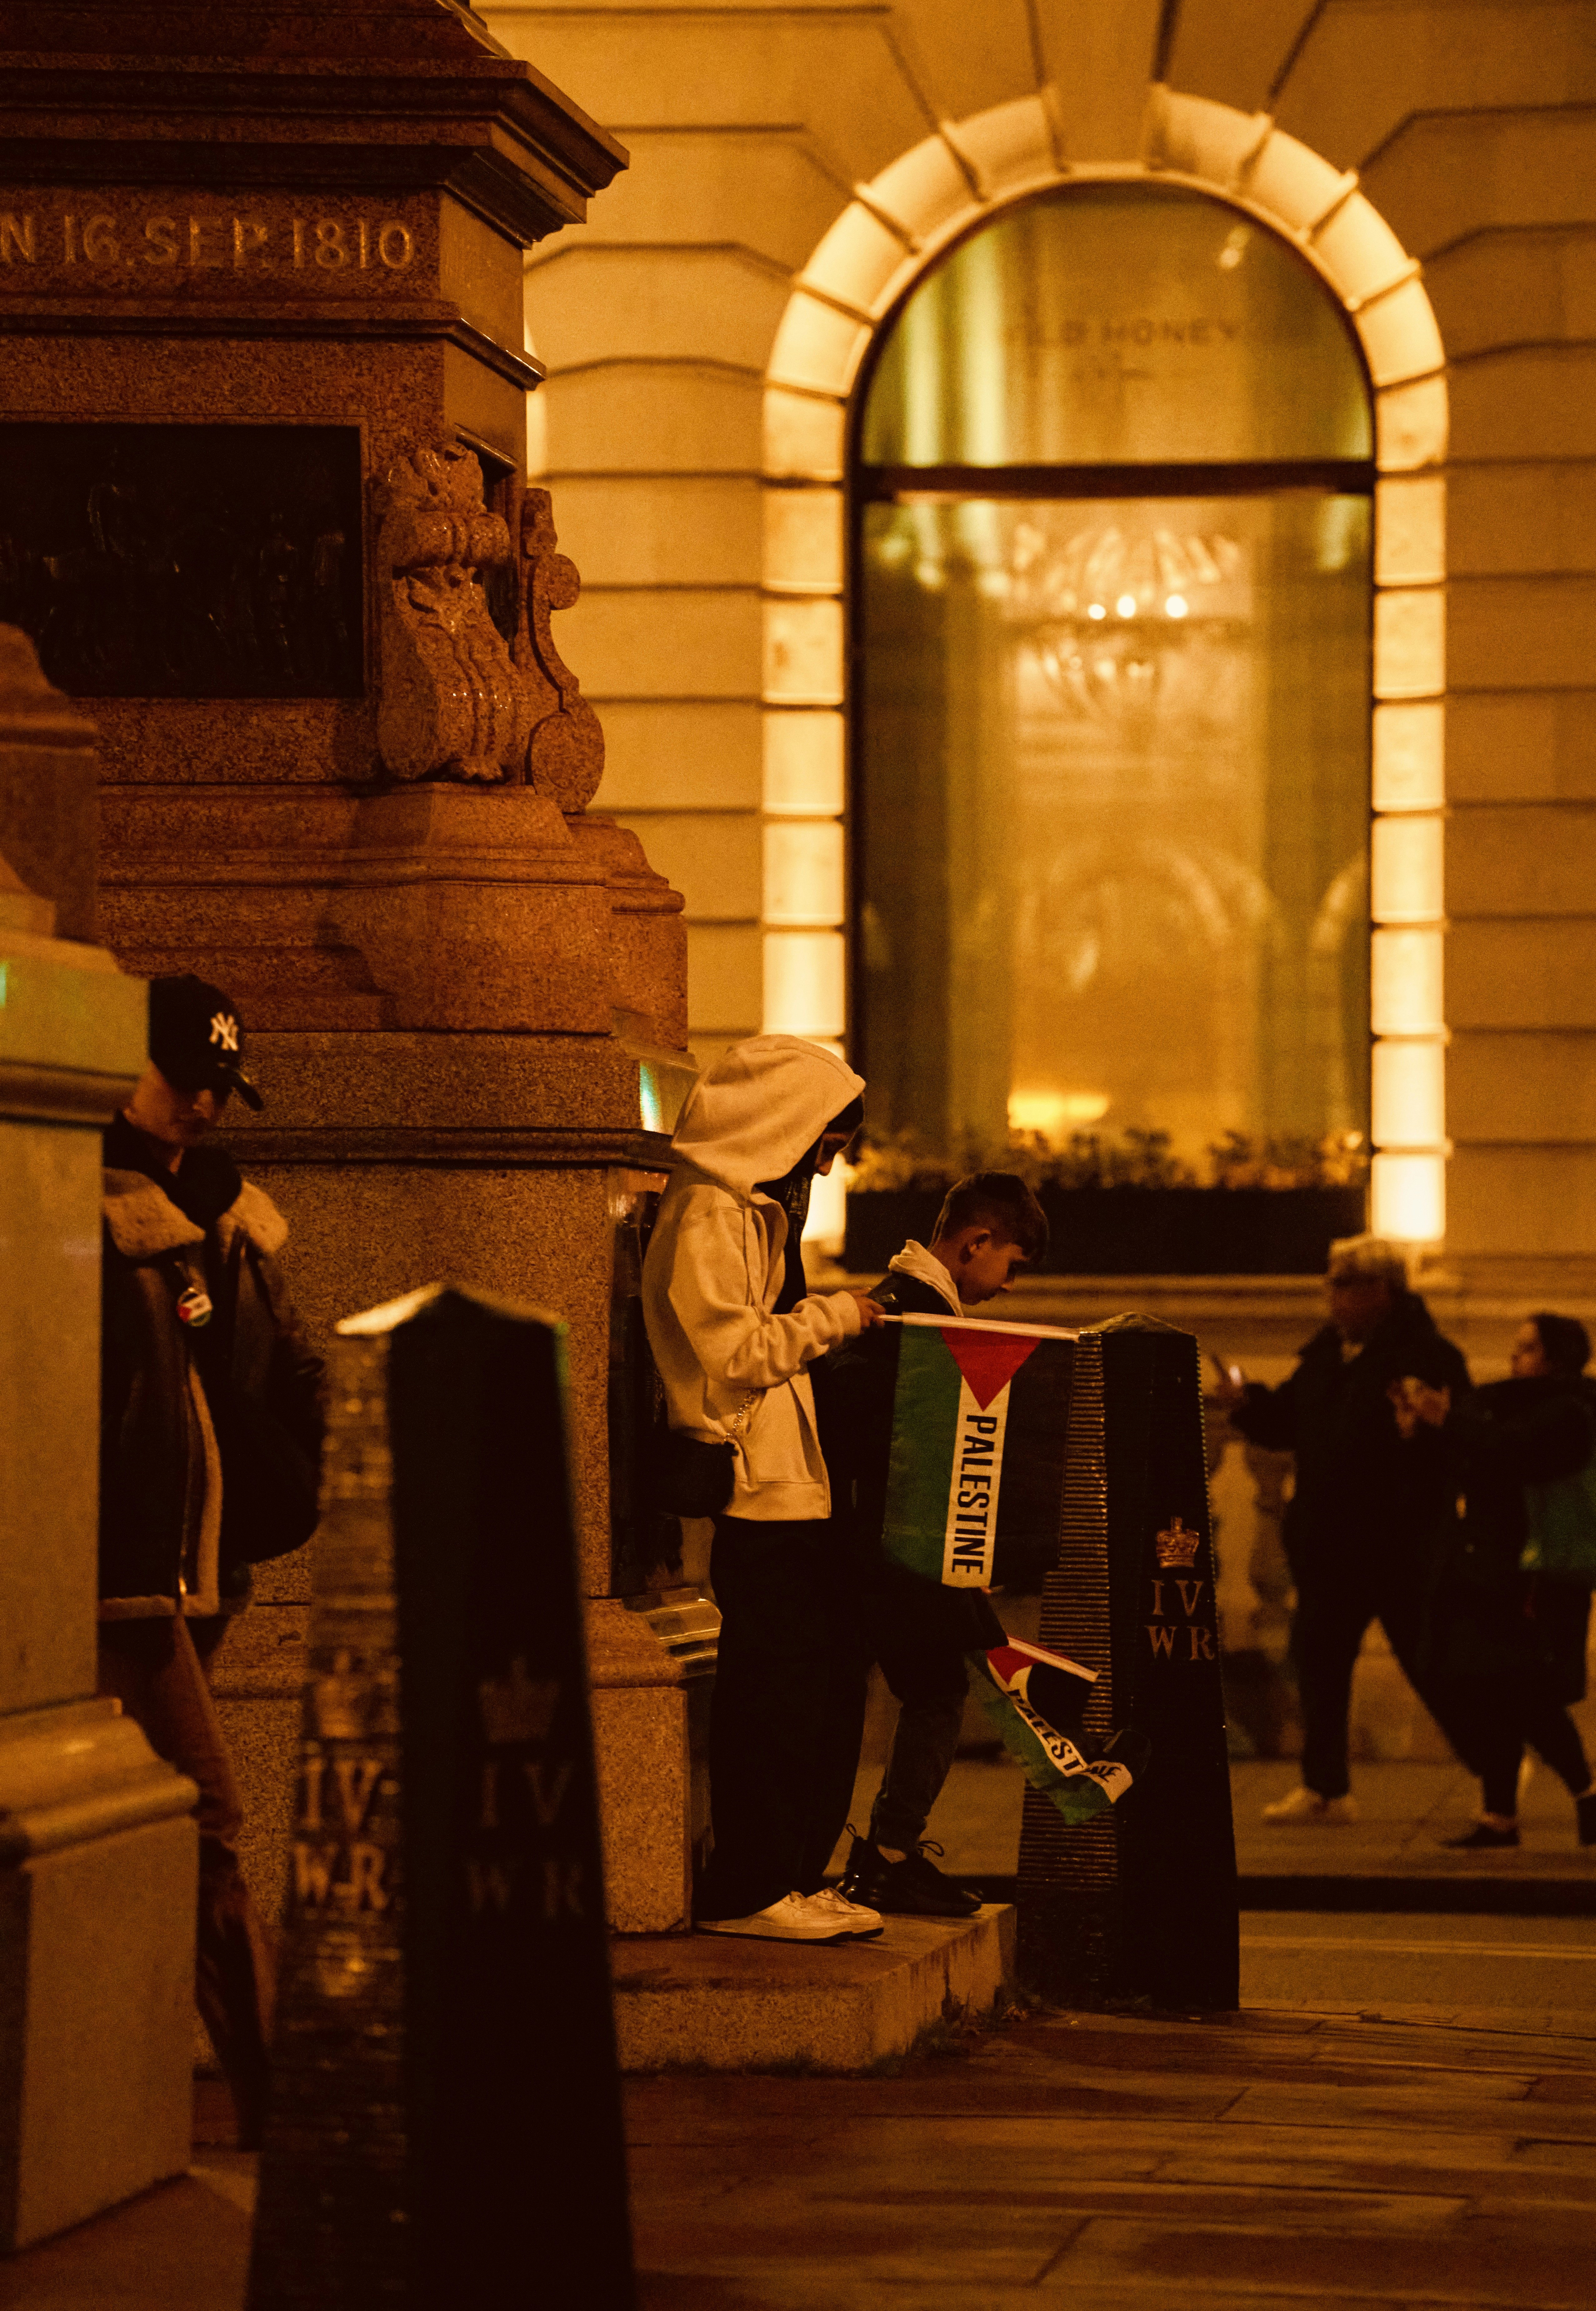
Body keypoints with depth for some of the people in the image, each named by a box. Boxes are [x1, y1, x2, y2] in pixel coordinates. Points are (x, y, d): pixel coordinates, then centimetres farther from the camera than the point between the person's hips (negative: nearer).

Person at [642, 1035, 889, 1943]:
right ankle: (745, 1893, -2)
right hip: (751, 1492, -11)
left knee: (833, 1681, 11)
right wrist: (833, 1316, -10)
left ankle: (796, 1875, 18)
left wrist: (831, 1327, 13)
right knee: (774, 1689, -8)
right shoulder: (706, 1216, -12)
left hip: (797, 1484, 11)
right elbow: (735, 1351, -19)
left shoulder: (761, 1208, 21)